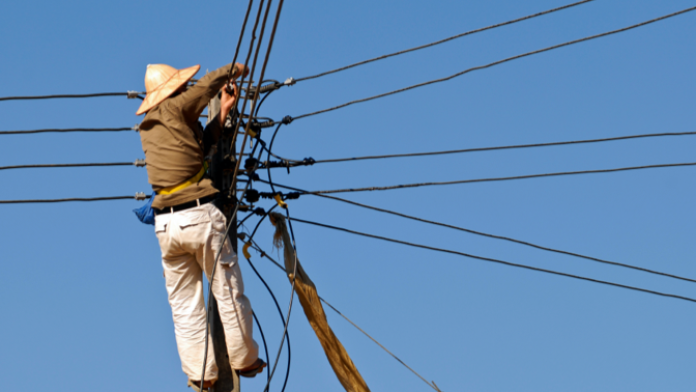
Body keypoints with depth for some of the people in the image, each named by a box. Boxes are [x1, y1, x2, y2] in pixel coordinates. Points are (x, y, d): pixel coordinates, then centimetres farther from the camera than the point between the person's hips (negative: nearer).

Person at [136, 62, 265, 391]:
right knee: (229, 293, 7)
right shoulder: (175, 109, -4)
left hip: (165, 224, 6)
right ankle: (244, 360, 15)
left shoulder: (147, 127, 16)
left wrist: (223, 113, 19)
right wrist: (236, 68, 27)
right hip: (199, 216, -6)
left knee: (184, 306, 8)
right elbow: (210, 83, 8)